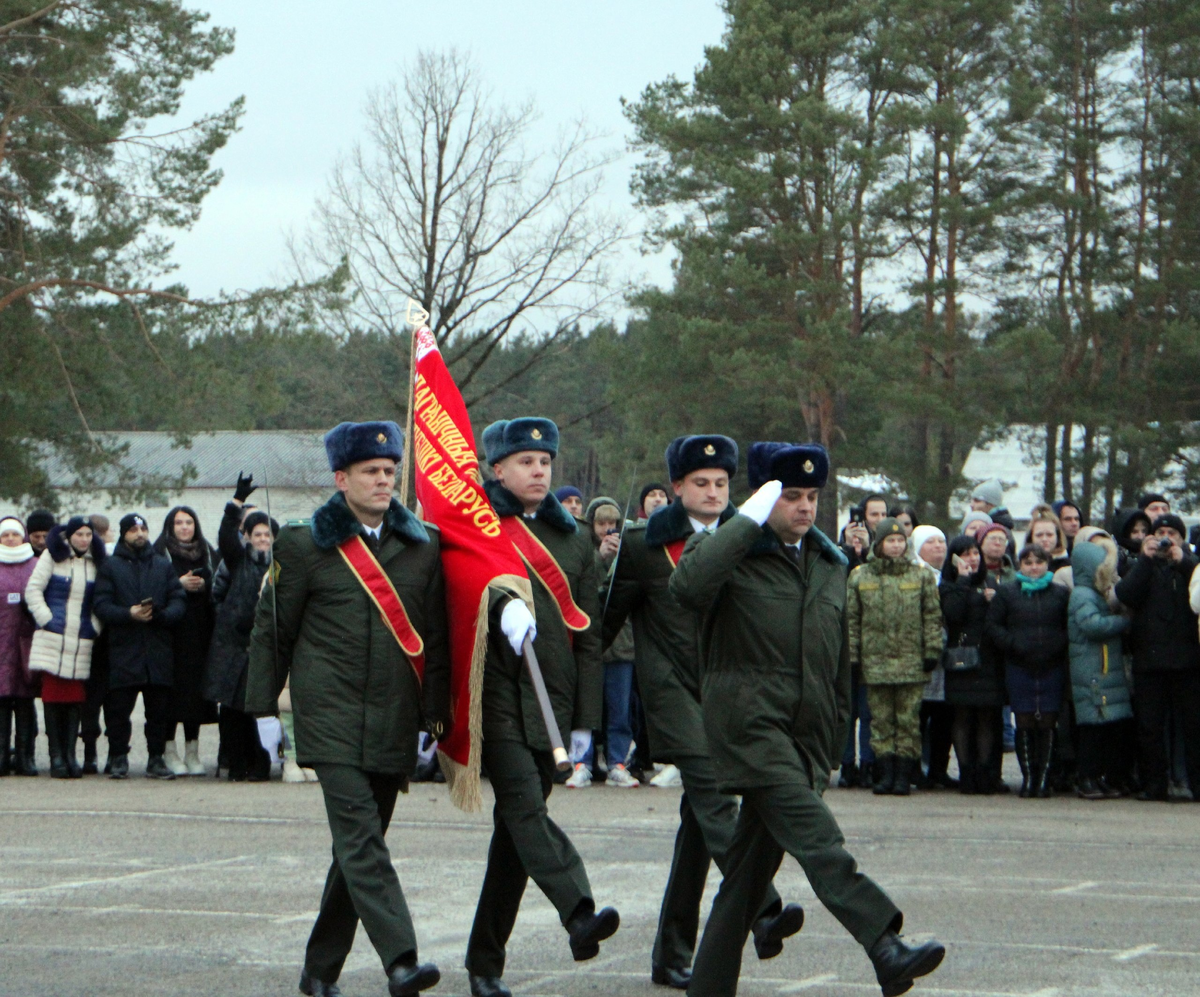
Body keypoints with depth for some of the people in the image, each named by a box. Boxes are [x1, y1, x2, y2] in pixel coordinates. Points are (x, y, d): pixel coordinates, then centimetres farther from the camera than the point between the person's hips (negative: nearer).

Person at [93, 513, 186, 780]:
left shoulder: (163, 566, 17)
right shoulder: (110, 566, 9)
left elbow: (179, 601, 7)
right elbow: (102, 606, -1)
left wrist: (161, 614, -13)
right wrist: (129, 614, -17)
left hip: (159, 648, 2)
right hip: (123, 649, -2)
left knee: (159, 709, 3)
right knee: (118, 708, -2)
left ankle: (156, 759, 10)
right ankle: (118, 759, 6)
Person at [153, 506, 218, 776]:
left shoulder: (206, 553, 14)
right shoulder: (160, 552, 2)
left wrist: (202, 585, -4)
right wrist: (179, 584, -13)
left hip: (199, 632, 4)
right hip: (171, 632, -4)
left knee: (196, 689, 3)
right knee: (172, 687, -7)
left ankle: (192, 752, 8)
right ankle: (169, 751, 0)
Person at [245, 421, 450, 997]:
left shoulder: (424, 545, 10)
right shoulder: (305, 545, 0)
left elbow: (437, 637, 13)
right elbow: (271, 632, 5)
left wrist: (435, 715, 8)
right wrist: (263, 710, 4)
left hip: (394, 726, 4)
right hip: (330, 719, -4)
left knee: (359, 845, 9)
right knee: (361, 839, -17)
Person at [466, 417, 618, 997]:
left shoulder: (573, 541, 17)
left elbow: (588, 634, 17)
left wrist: (585, 719, 12)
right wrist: (503, 602, -40)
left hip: (551, 701, 5)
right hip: (495, 694, -5)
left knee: (516, 829, 6)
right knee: (525, 806, -23)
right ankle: (579, 914, -39)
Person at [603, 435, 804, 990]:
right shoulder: (645, 546, 0)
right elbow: (607, 619, 5)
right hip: (674, 693, -5)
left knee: (700, 818, 6)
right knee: (713, 793, -23)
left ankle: (672, 957, 12)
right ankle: (763, 912, -36)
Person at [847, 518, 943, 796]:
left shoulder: (922, 575, 6)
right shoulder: (860, 576, 7)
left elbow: (933, 616, 6)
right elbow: (851, 619, 7)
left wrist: (932, 650, -2)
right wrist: (852, 655, 2)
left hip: (911, 661, -1)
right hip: (875, 661, 1)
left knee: (908, 720, 0)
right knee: (881, 720, 3)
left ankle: (904, 774, 4)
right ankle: (886, 773, 8)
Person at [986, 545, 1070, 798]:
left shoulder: (1060, 594, 10)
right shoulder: (1006, 592, 8)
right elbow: (993, 625, 3)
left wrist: (1059, 645, -8)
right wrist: (1013, 644, -10)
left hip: (1052, 669, 0)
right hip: (1019, 669, 0)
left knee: (1047, 724, -2)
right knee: (1024, 724, -1)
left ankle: (1044, 778, 4)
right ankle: (1028, 778, 5)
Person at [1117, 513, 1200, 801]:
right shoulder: (1141, 567, 16)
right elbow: (1125, 594, -3)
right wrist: (1146, 559, -8)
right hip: (1149, 659, 2)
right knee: (1149, 726, 1)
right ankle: (1153, 784, 6)